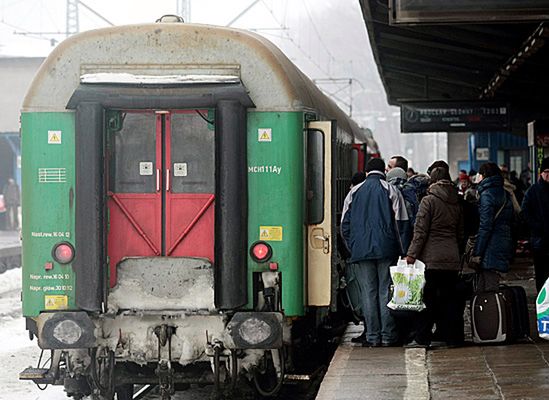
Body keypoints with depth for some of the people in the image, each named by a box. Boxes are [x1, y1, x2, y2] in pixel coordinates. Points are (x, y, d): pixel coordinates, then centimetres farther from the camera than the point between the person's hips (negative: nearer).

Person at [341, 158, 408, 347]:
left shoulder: (356, 191, 9)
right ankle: (388, 336, 1)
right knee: (386, 292, 3)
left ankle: (372, 336, 2)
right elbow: (399, 223, -3)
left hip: (361, 251, 1)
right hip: (386, 249, -1)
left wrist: (352, 247, 13)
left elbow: (345, 224, 8)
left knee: (368, 293, 4)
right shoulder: (390, 190, 2)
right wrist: (399, 249, 2)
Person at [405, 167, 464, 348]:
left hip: (432, 258, -5)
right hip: (452, 258, 5)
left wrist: (412, 254, -8)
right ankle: (453, 337, 9)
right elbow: (460, 233, 17)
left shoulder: (429, 201, -7)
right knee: (450, 297, 9)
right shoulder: (456, 202, 11)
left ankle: (422, 338, -2)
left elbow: (421, 231, -10)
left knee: (427, 298, -2)